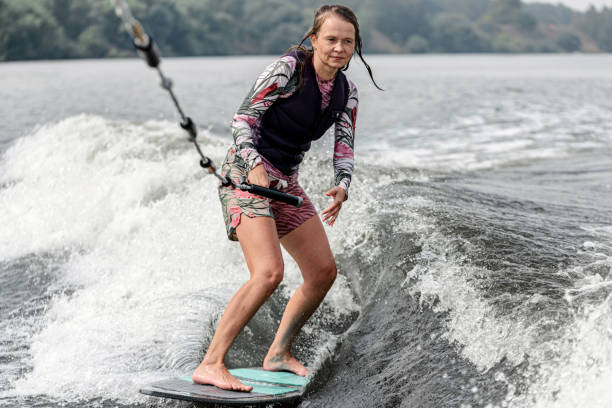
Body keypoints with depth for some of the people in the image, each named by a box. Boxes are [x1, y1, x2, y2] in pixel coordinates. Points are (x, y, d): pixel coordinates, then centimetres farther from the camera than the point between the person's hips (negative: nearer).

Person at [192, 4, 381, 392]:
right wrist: (254, 165, -30)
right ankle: (211, 364, -23)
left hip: (286, 181, 8)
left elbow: (344, 147, 7)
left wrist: (343, 186, -13)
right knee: (269, 272, -25)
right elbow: (244, 117, -14)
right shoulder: (288, 68, -13)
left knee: (324, 272, 7)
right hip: (247, 171, -8)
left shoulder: (346, 92, 7)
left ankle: (278, 353, 22)